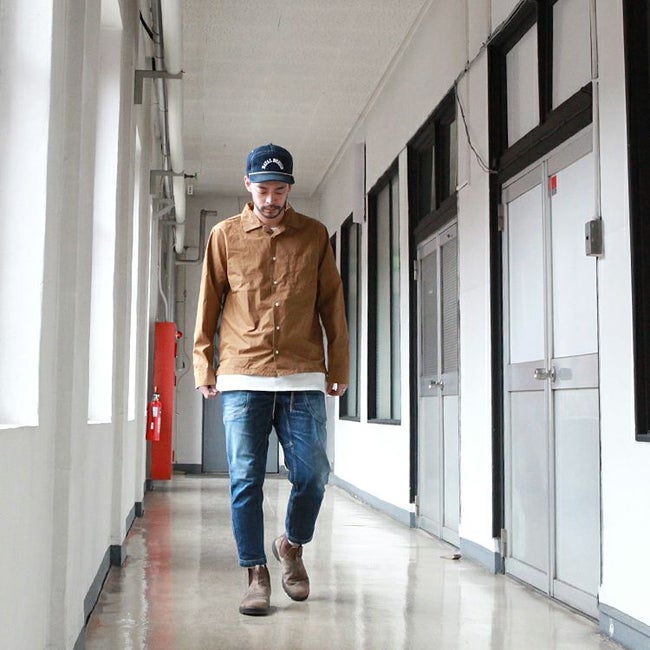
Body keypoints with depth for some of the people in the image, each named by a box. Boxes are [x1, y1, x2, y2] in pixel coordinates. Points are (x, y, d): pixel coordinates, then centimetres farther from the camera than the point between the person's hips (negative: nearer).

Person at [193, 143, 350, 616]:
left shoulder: (315, 236, 9)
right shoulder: (226, 235, 8)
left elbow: (332, 304, 11)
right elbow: (208, 305, 10)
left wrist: (339, 368, 10)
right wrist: (204, 368, 7)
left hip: (303, 377, 1)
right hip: (242, 378, 0)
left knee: (312, 474, -2)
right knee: (246, 479, -1)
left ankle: (292, 546, 27)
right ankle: (257, 576, 11)